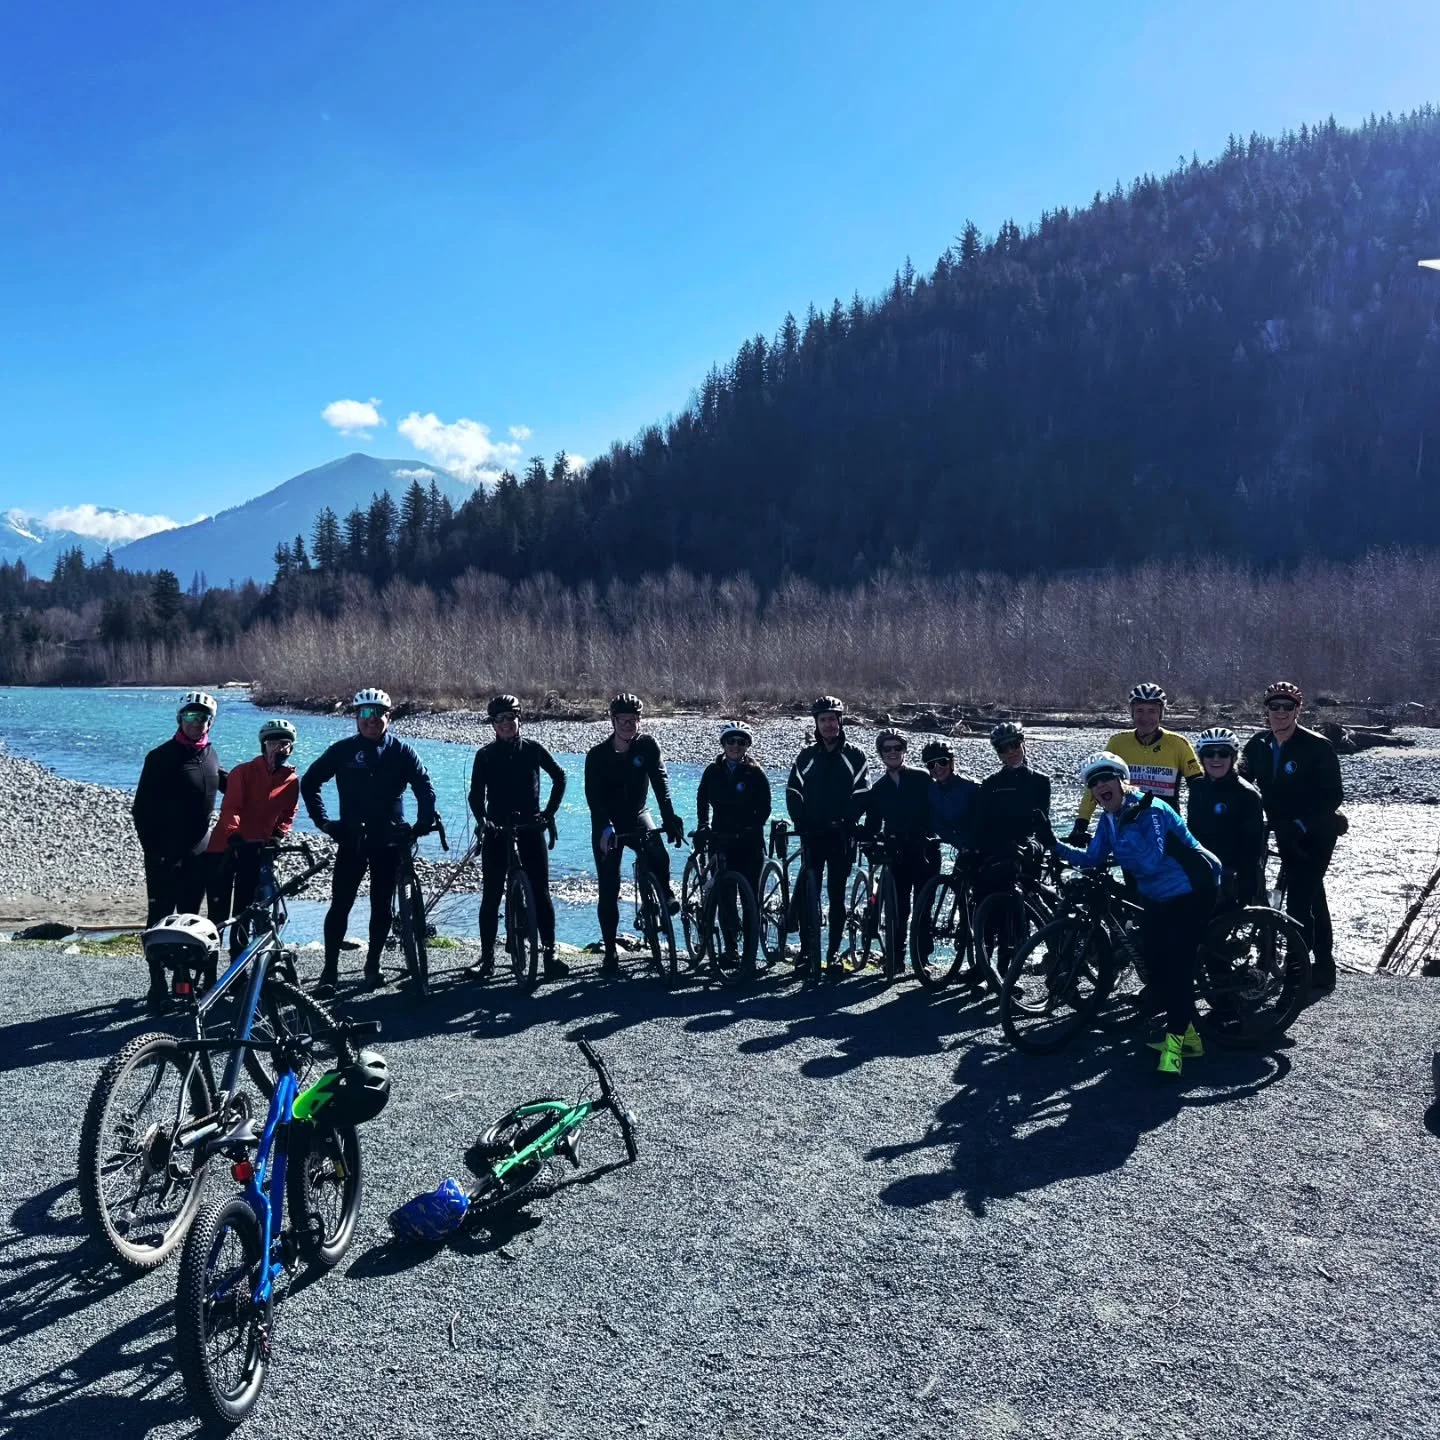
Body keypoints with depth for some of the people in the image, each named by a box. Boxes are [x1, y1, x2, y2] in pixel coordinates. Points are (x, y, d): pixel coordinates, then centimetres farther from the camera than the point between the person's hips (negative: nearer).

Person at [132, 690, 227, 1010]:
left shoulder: (210, 754, 7)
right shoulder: (161, 757, -9)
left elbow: (228, 784, 25)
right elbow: (141, 809, -10)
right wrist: (152, 849, -14)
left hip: (198, 851, 5)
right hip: (165, 853, -5)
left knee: (189, 916, 12)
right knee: (161, 917, -1)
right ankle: (158, 985, 4)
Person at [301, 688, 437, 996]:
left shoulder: (400, 751, 0)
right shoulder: (343, 750, 0)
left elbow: (424, 787, 0)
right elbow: (309, 783, 6)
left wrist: (423, 822, -11)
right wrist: (323, 821, 0)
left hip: (389, 841, 1)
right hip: (351, 840, 0)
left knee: (382, 907, 7)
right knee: (340, 905, -3)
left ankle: (373, 965, 21)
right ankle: (329, 971, 3)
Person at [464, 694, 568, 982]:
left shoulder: (533, 749, 3)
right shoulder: (485, 755, 2)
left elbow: (559, 777, 10)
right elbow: (476, 794, -2)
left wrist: (549, 812, 1)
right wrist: (482, 819, -20)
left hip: (530, 826, 0)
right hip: (496, 828, 0)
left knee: (541, 892, -3)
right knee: (491, 895, 0)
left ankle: (549, 953, 5)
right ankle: (487, 957, 8)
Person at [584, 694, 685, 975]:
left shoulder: (647, 745, -10)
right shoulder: (597, 754, -15)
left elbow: (661, 783, -20)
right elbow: (593, 796, -23)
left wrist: (670, 819, -33)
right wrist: (606, 828, -38)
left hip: (637, 815, 1)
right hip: (607, 824, -1)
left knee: (659, 856, -30)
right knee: (609, 889, -3)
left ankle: (664, 894, 0)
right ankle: (610, 952, 7)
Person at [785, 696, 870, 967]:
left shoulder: (854, 755, 4)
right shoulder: (807, 756, 7)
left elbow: (860, 793, 0)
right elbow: (793, 792, 5)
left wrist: (846, 821, -11)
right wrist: (801, 823, -6)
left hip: (841, 835, -1)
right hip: (812, 835, 1)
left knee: (837, 895, 3)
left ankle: (834, 950, 11)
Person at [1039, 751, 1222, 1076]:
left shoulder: (1149, 810, -23)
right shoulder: (1109, 819, 2)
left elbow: (1152, 861, -33)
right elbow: (1092, 859, 1)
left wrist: (1129, 825, -34)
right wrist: (1055, 845, -9)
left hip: (1190, 893, -8)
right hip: (1156, 897, 9)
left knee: (1176, 965, -15)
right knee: (1154, 965, 5)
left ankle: (1174, 1045, -11)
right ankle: (1187, 1034, 22)